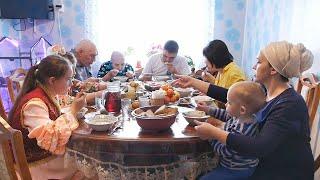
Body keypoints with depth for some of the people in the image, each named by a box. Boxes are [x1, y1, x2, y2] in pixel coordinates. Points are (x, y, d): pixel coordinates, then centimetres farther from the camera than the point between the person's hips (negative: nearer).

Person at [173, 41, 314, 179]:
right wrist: (193, 82, 4)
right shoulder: (263, 92, -3)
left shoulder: (290, 105, -26)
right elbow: (229, 95, 3)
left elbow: (259, 147, -32)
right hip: (264, 165, 6)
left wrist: (213, 132, -31)